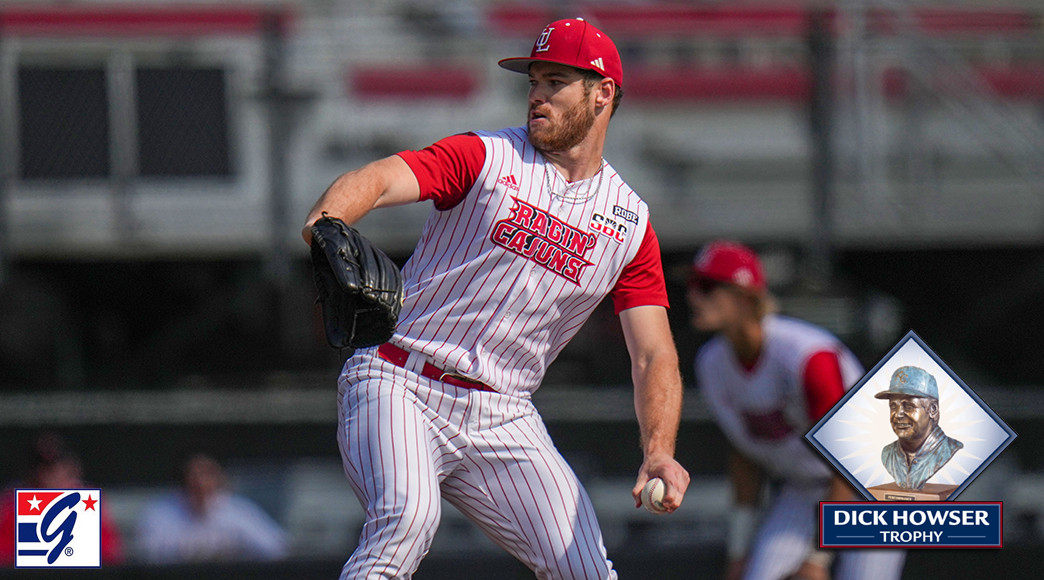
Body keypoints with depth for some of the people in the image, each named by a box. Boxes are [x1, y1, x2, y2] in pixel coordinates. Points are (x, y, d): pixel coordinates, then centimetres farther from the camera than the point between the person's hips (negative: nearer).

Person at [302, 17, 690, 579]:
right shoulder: (484, 157, -1)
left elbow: (654, 354, 3)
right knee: (408, 515, -31)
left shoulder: (630, 223, 9)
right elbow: (377, 180, -18)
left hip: (502, 418, 4)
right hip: (400, 388, -4)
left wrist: (658, 454, -17)